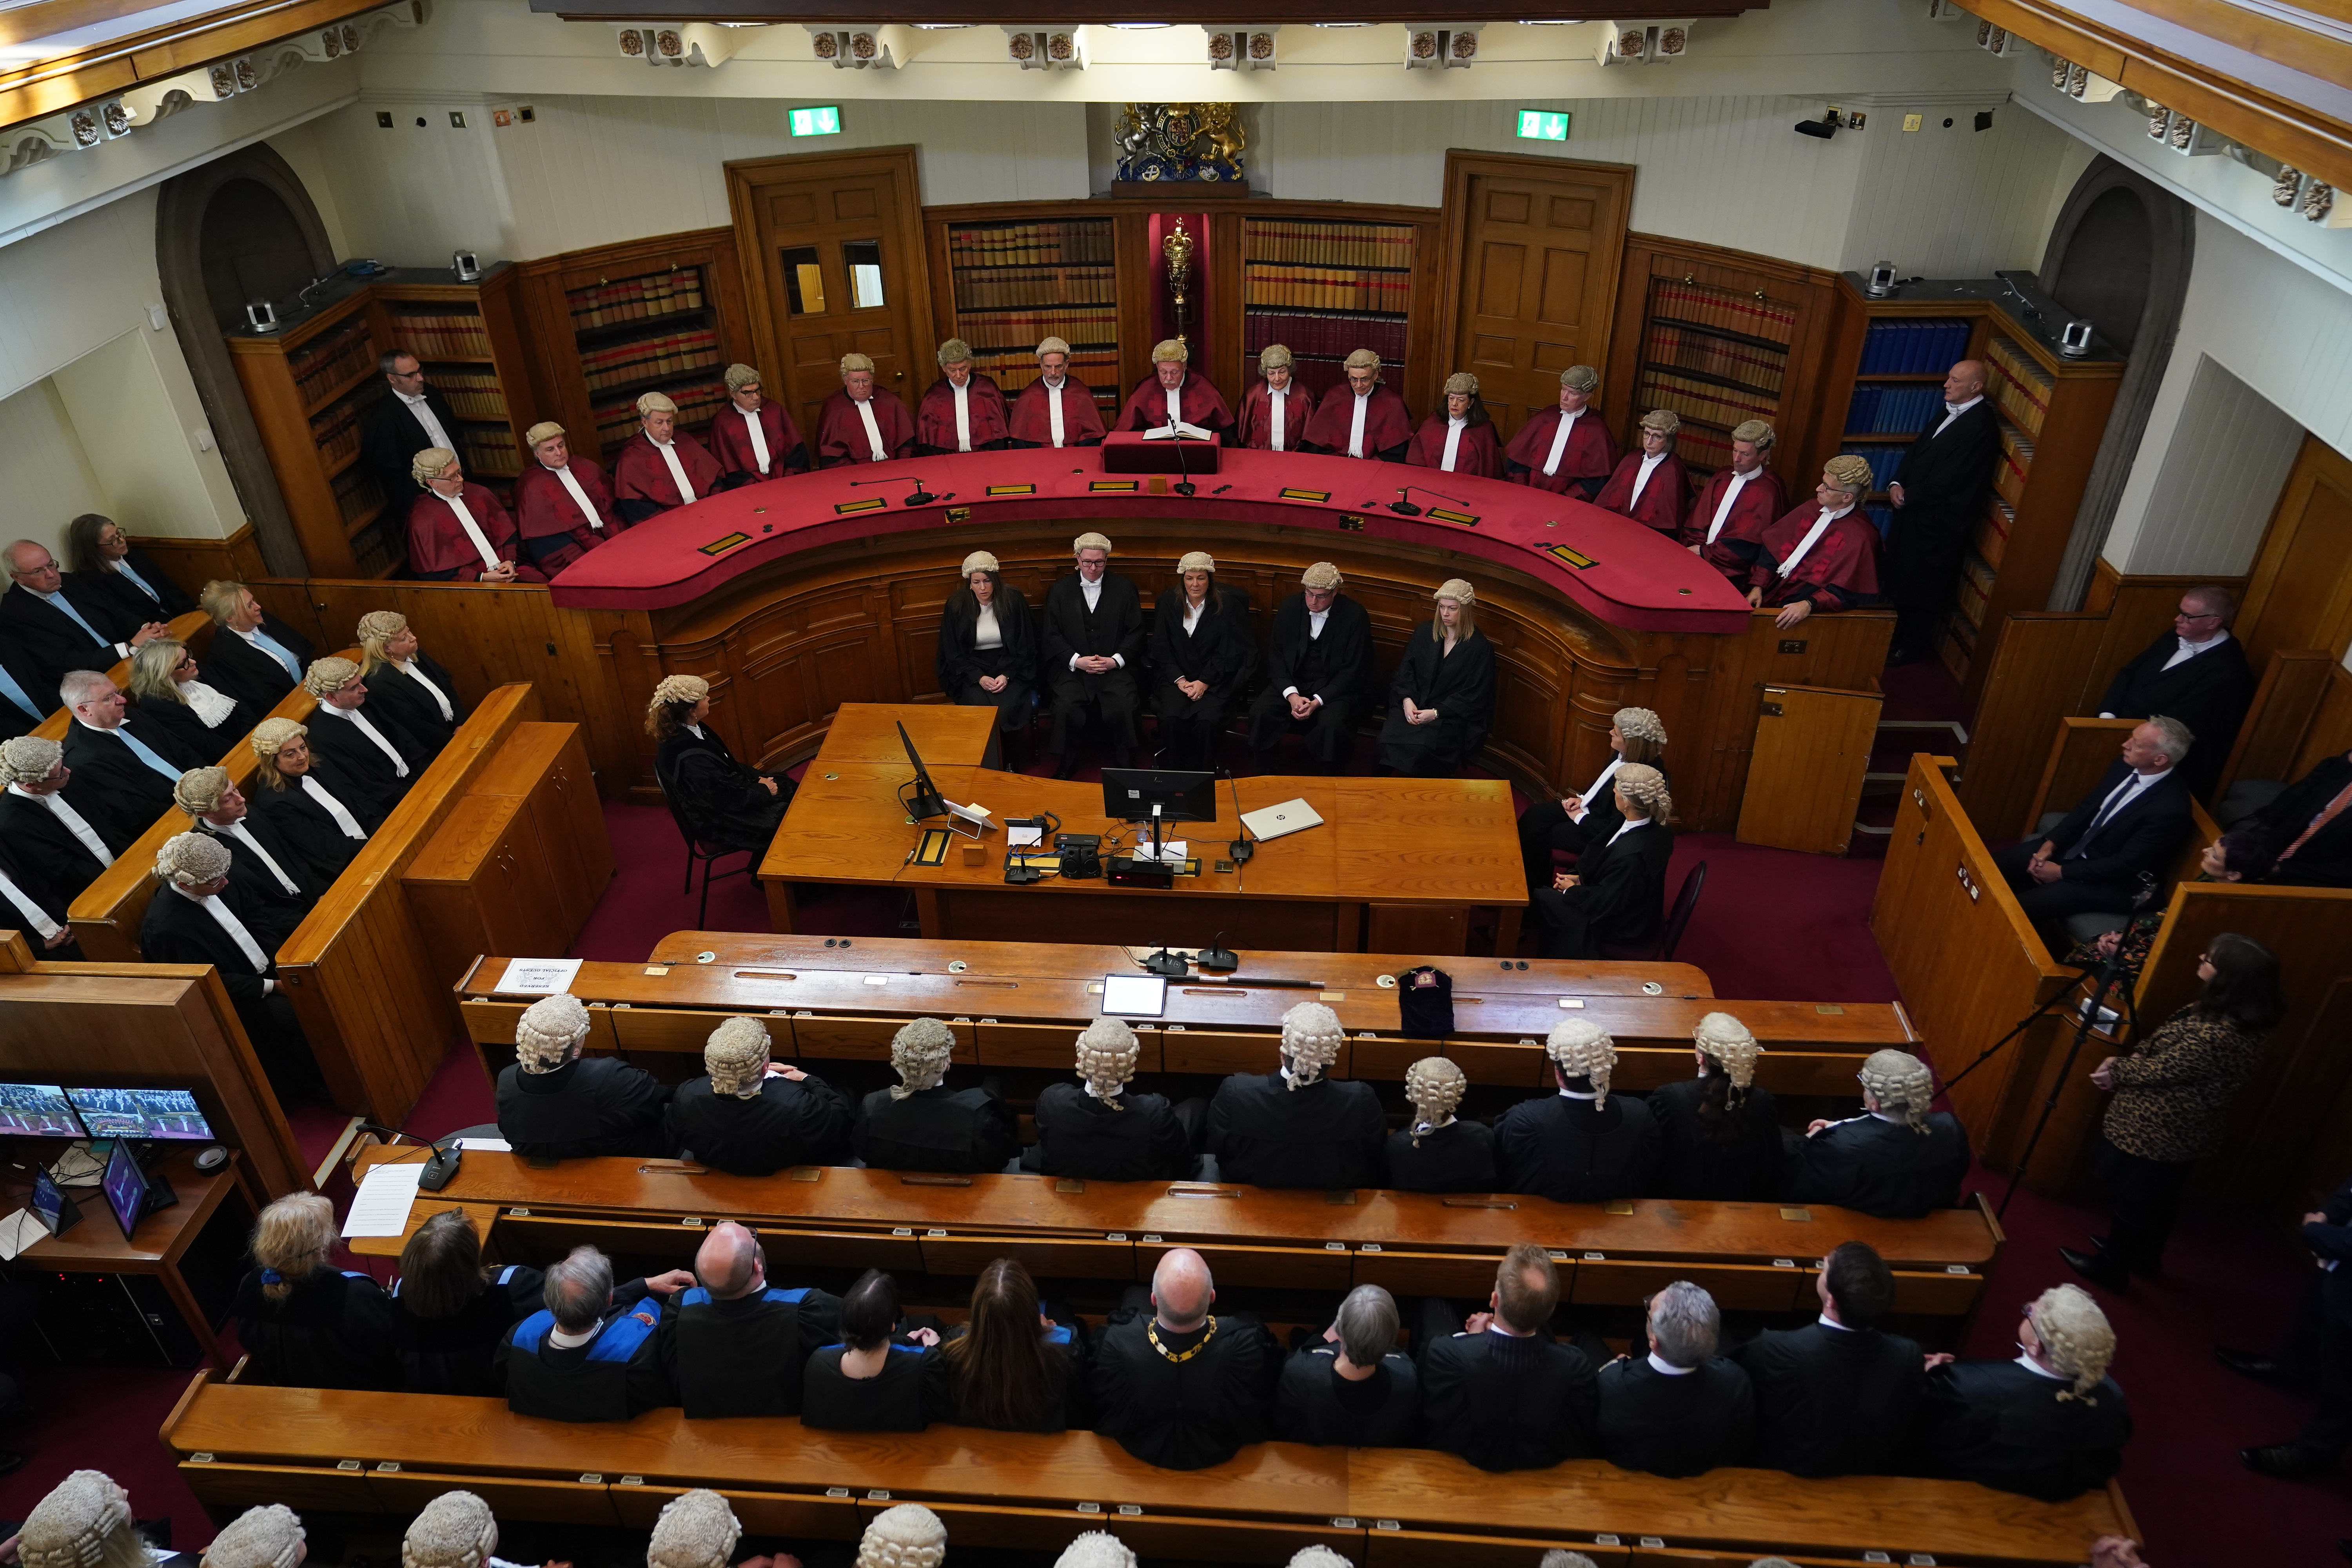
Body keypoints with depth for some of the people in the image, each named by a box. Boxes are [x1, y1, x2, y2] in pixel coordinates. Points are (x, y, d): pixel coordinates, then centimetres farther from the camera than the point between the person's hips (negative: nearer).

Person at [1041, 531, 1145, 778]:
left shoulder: (1125, 588, 9)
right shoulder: (1059, 590, 9)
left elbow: (1136, 632, 6)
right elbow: (1052, 636, 5)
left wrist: (1115, 660, -8)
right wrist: (1077, 660, -10)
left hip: (1115, 667, 0)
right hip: (1071, 667, 0)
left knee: (1124, 709, -27)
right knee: (1066, 709, -26)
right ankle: (1066, 766, -5)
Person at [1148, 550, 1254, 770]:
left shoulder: (1228, 605, -1)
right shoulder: (1167, 603, 7)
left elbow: (1230, 653, -2)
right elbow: (1161, 649, 7)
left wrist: (1205, 682, -11)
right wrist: (1180, 680, -7)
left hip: (1216, 679, -2)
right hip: (1176, 676, 2)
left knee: (1206, 722, -29)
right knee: (1172, 719, -27)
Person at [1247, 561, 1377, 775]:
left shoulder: (1355, 616, -9)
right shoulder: (1290, 608, 1)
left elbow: (1352, 671, -9)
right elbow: (1275, 655, 2)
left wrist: (1317, 701, -19)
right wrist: (1291, 695, -14)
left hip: (1335, 688, -3)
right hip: (1292, 683, 3)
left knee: (1332, 724, -33)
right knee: (1260, 713, -24)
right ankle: (1265, 776, -5)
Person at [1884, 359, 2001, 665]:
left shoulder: (1981, 425, -21)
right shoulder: (1951, 413, 8)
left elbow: (1947, 479, -24)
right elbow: (1916, 451, 12)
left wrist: (1908, 497, -17)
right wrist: (1897, 483, -3)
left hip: (1940, 521, -9)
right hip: (1916, 511, 9)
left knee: (1921, 586, 4)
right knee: (1899, 575, 19)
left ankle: (1914, 645, 20)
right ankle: (1898, 635, 35)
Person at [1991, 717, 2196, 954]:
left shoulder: (2171, 809, -28)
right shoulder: (2125, 766, -6)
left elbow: (2126, 864, -24)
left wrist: (2062, 872, -18)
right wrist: (2050, 845, -7)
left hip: (2116, 883, -8)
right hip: (2078, 846, 8)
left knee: (2024, 906, -23)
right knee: (2000, 862, -3)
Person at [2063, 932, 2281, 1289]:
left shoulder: (2216, 1036, -35)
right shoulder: (2240, 1019, -4)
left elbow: (2163, 1071, -23)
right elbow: (2166, 1046, 7)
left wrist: (2118, 1072, -6)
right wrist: (2125, 1064, -2)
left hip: (2157, 1135, -9)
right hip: (2183, 1134, 9)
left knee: (2129, 1199, 12)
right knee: (2159, 1199, 28)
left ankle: (2112, 1266, 31)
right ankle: (2145, 1257, 48)